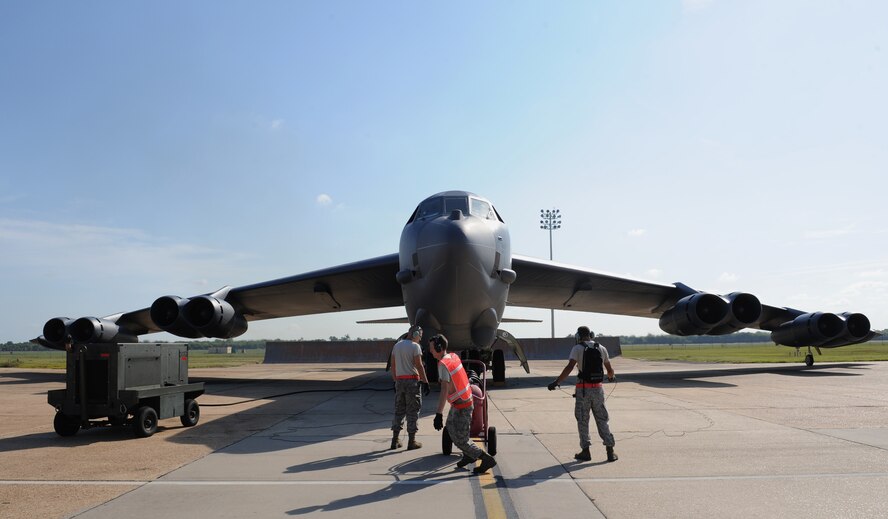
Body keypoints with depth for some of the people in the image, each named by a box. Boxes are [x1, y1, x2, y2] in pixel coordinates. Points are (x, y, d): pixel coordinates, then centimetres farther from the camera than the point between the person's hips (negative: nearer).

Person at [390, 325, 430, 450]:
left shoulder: (397, 345, 12)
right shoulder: (415, 346, -8)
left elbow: (393, 366, 13)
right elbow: (419, 366, -14)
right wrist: (425, 382, -10)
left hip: (399, 380, 6)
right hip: (412, 380, -6)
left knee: (399, 410, 12)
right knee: (412, 411, 0)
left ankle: (395, 440, 14)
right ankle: (411, 441, 3)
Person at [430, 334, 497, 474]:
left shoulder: (443, 364, -24)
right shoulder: (454, 356, 1)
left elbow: (444, 391, -31)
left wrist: (438, 414, -33)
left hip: (461, 407, -9)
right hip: (466, 400, 9)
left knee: (460, 439, 0)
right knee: (451, 428, 25)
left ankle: (487, 459, 6)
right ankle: (468, 456, 36)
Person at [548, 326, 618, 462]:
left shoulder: (578, 348, -5)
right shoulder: (601, 348, 8)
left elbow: (569, 368, -17)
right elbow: (609, 369, 17)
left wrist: (556, 382, -16)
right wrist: (611, 376, 39)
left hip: (583, 389, -3)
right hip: (598, 389, 4)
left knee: (582, 421, 8)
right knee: (602, 420, 12)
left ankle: (585, 451, 11)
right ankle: (610, 451, 11)